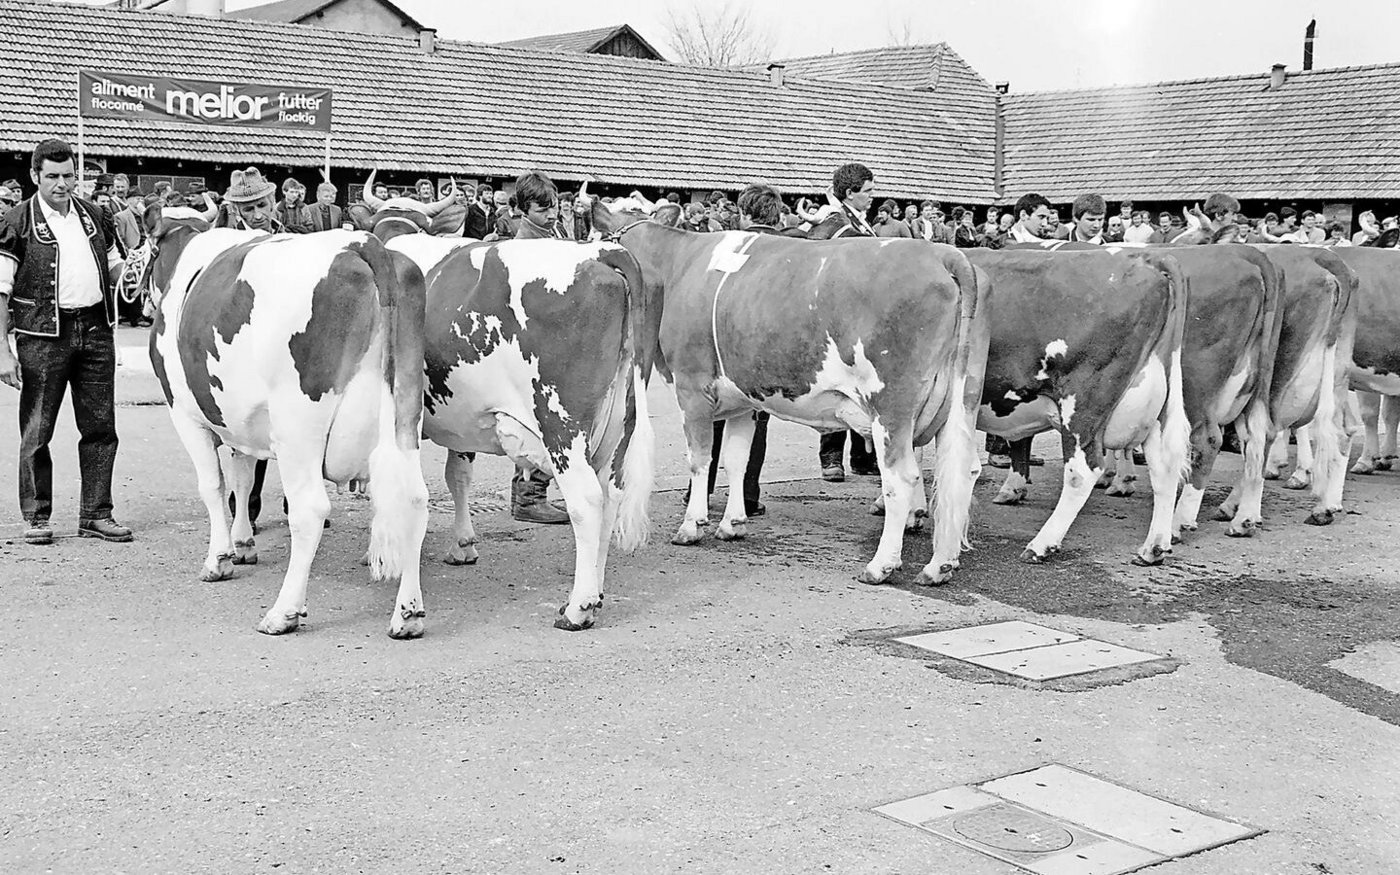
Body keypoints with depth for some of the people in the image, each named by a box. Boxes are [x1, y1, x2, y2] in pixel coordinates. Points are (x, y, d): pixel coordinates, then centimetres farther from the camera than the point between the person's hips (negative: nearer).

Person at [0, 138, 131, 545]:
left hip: (96, 328, 4)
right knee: (36, 430, 0)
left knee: (100, 427, 6)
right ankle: (36, 516, 12)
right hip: (43, 334, -4)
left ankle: (96, 514, 14)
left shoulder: (94, 217, 11)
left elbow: (113, 266, 26)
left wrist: (106, 302, 9)